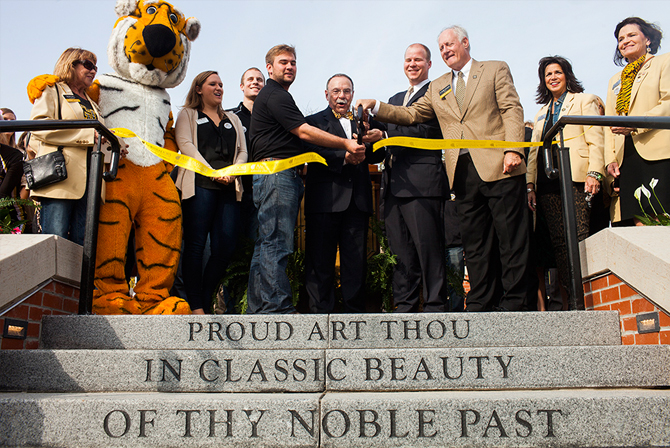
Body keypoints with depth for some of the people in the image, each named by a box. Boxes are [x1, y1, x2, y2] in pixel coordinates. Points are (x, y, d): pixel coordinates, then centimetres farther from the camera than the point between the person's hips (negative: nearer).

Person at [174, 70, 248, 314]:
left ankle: (205, 301, 5)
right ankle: (195, 305, -3)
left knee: (225, 246, -6)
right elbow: (185, 145, 0)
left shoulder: (233, 119, 28)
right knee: (195, 245, -7)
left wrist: (233, 172, -3)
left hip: (229, 188, 4)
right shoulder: (187, 115, 16)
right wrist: (213, 173, -12)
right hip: (200, 185, -3)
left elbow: (242, 151, 19)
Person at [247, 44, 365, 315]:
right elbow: (304, 132, -12)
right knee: (277, 243, -14)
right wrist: (345, 144, -9)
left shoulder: (276, 96, 29)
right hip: (277, 173, -11)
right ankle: (277, 308, -15)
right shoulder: (275, 95, -5)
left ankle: (258, 308, 10)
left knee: (266, 243, 7)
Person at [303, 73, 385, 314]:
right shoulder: (314, 121, 10)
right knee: (321, 260, -2)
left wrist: (379, 139, -7)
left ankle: (355, 311, 13)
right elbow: (314, 153, -7)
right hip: (325, 201, -3)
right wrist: (344, 157, -20)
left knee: (356, 260, 4)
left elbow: (376, 157, 14)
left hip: (357, 201, 4)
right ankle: (321, 311, 7)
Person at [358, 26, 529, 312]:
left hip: (498, 167, -4)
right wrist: (376, 107, 5)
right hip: (463, 172, 4)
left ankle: (512, 304, 5)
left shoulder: (495, 70, 11)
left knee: (510, 237, -2)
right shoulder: (437, 88, 23)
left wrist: (513, 150, -13)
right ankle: (481, 304, 10)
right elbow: (411, 114, 18)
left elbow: (512, 110, 0)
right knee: (474, 243, 5)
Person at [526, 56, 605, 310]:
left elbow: (595, 139, 1)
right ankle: (565, 298, 0)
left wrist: (594, 173, -12)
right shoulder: (542, 113, 27)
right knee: (558, 241, -1)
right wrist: (530, 185, 11)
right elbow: (534, 151, 23)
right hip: (547, 183, 5)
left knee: (579, 238, -13)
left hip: (575, 178, -4)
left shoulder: (584, 101, 12)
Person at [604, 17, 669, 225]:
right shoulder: (615, 80, 29)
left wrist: (636, 124, -16)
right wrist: (610, 159, 7)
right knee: (639, 226, -6)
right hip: (626, 159, 5)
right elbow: (609, 124, 21)